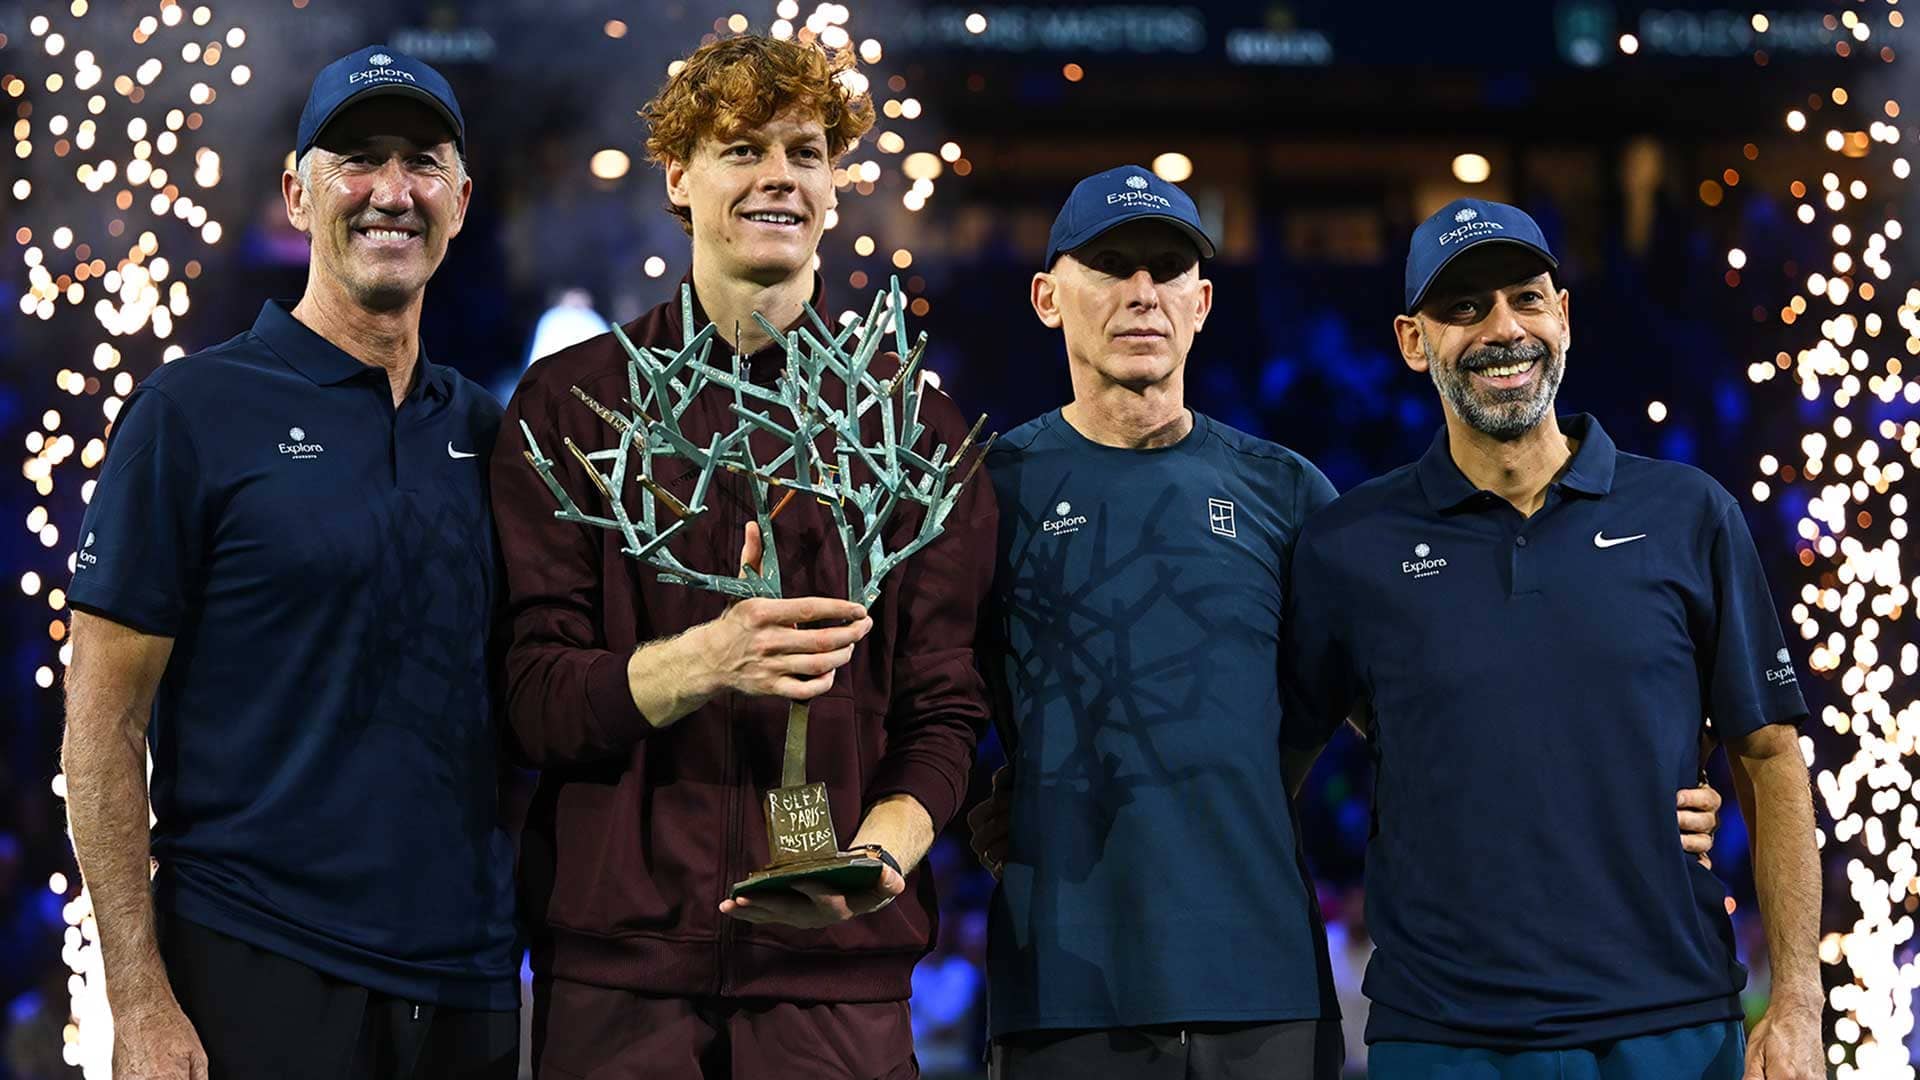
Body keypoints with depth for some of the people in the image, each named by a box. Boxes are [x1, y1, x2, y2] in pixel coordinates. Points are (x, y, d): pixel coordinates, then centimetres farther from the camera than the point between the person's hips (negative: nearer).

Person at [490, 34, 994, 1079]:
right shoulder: (571, 403, 6)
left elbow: (945, 711, 6)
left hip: (839, 967, 1)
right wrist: (698, 663, -20)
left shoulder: (913, 424, 10)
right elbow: (532, 695, -1)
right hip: (615, 962, -1)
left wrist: (882, 852, -14)